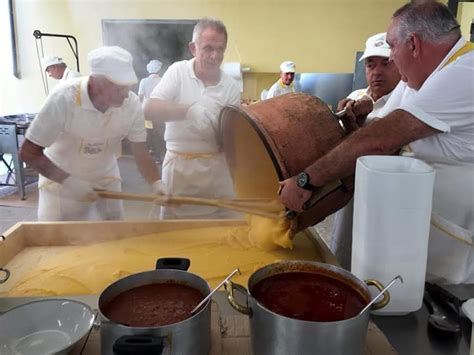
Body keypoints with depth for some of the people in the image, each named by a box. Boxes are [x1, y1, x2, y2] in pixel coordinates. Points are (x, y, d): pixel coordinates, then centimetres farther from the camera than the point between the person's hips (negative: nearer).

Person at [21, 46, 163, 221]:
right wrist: (69, 181, -29)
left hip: (106, 179, 3)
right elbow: (29, 152, -21)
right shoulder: (64, 97, -29)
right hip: (60, 179, -2)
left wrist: (157, 184, -30)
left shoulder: (132, 104, -22)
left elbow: (141, 153, -13)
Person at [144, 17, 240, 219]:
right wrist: (188, 110, -29)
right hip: (179, 164, -1)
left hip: (215, 167, 1)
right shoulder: (178, 71, -5)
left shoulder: (231, 87, -2)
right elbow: (150, 110, -16)